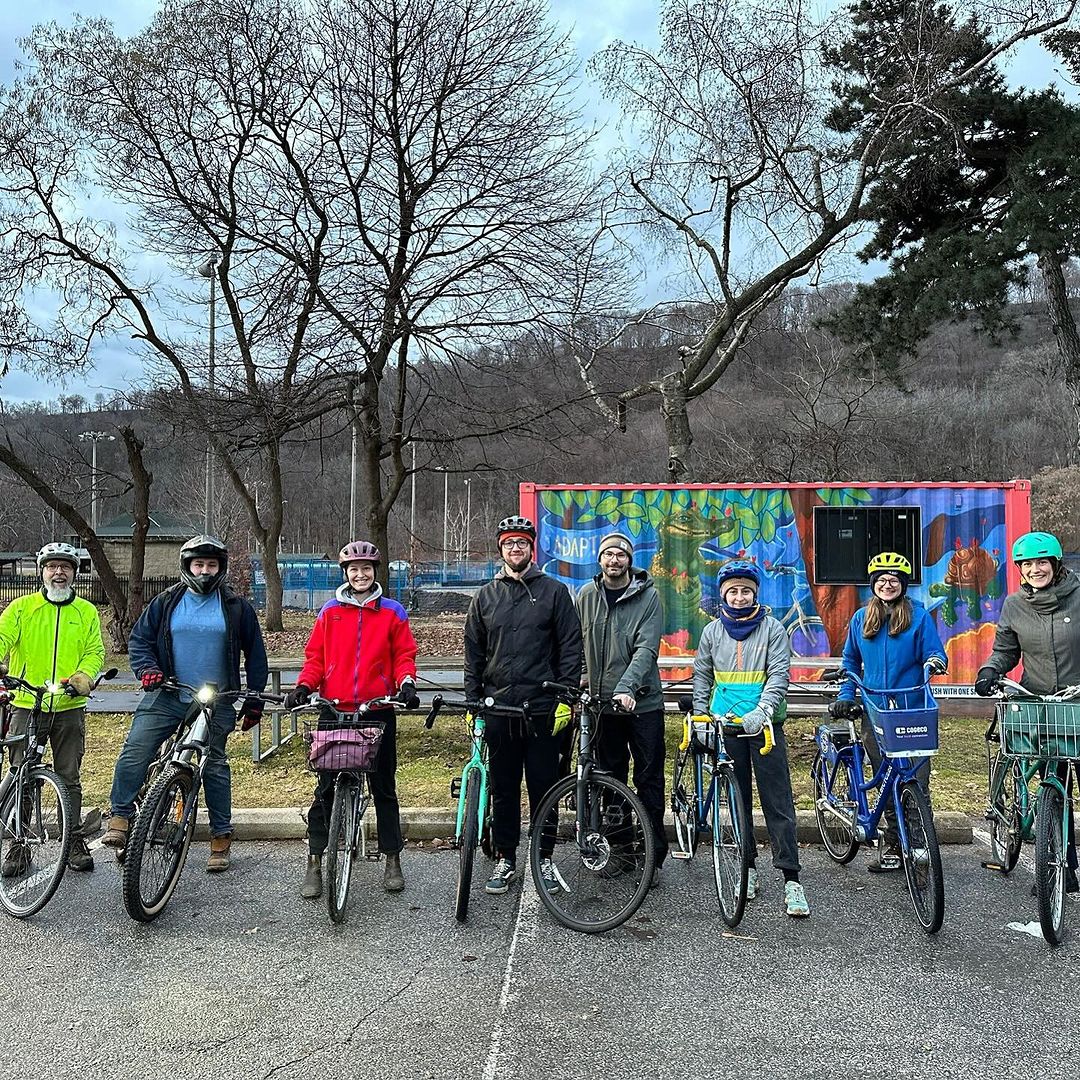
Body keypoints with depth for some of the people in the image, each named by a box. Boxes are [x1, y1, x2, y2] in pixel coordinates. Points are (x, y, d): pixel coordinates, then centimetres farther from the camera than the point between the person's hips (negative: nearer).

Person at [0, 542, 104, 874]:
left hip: (69, 707, 1)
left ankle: (75, 842, 18)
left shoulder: (87, 611, 9)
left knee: (69, 779, 8)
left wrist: (82, 678, -16)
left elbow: (95, 651, 4)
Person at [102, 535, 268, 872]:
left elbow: (255, 654, 8)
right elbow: (139, 638, 10)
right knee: (135, 749, -16)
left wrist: (254, 699, 5)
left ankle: (221, 837, 15)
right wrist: (146, 668, -10)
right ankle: (119, 819, -4)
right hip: (167, 696, 1)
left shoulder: (236, 607, 3)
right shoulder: (166, 602, 6)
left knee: (215, 766, 5)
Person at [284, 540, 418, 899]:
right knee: (324, 788, 3)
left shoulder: (392, 612, 5)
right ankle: (314, 865, 11)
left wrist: (406, 683, -12)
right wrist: (304, 685, -7)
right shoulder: (330, 611, 7)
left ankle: (392, 861, 18)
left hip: (378, 710, 0)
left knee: (383, 786, 8)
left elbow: (404, 654, 6)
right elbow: (315, 655, 9)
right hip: (335, 709, 1)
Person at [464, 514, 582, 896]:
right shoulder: (486, 597, 11)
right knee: (503, 788, 9)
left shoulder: (554, 592, 3)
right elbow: (473, 652, 13)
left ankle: (544, 858, 18)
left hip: (542, 707, -2)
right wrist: (473, 700, 6)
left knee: (543, 787, 5)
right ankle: (505, 859, 19)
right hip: (498, 707, 2)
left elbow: (571, 646, 0)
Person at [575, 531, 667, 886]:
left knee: (649, 781, 3)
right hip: (602, 702, 3)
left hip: (643, 703, -3)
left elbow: (647, 648, -16)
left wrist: (626, 687, -28)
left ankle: (653, 855, 13)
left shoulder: (648, 596, -6)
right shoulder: (586, 595, 4)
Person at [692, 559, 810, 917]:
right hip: (727, 726, 3)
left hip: (765, 725, -3)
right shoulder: (712, 631, 8)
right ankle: (749, 868, 22)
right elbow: (702, 677, 15)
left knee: (778, 803, -4)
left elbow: (779, 676, -8)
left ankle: (791, 880, -2)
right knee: (738, 801, 10)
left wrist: (761, 712, -22)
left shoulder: (773, 629, -1)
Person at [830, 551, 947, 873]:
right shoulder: (861, 618, 10)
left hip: (913, 712, -3)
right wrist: (845, 697, 8)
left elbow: (934, 653, 0)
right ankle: (893, 847, 20)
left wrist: (936, 661, -23)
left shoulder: (919, 616, 0)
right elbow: (851, 663, 18)